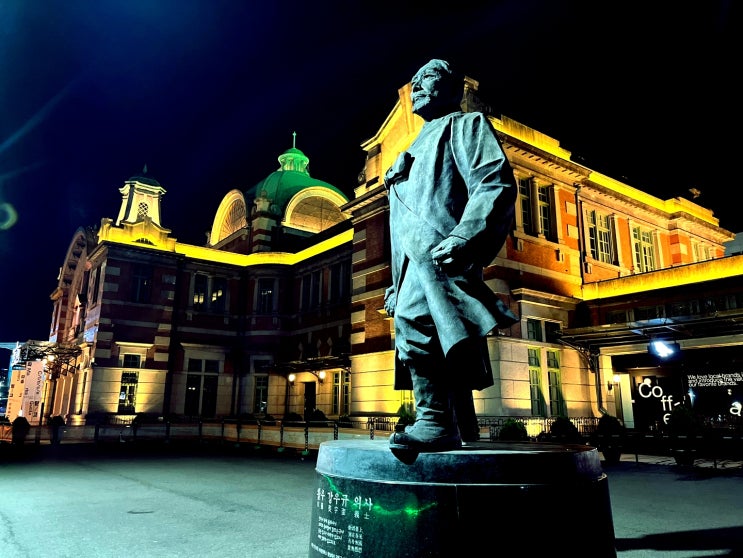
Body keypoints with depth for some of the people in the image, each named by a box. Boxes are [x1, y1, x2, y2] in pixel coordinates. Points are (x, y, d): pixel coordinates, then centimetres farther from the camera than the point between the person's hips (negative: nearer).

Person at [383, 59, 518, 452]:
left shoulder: (466, 124, 12)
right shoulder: (418, 146, 35)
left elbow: (495, 184, -9)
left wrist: (463, 237, -26)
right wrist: (397, 282, 24)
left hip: (438, 252, -9)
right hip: (415, 261, 9)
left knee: (414, 316, -31)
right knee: (448, 355, 8)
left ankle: (434, 420, -28)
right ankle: (463, 433, 14)